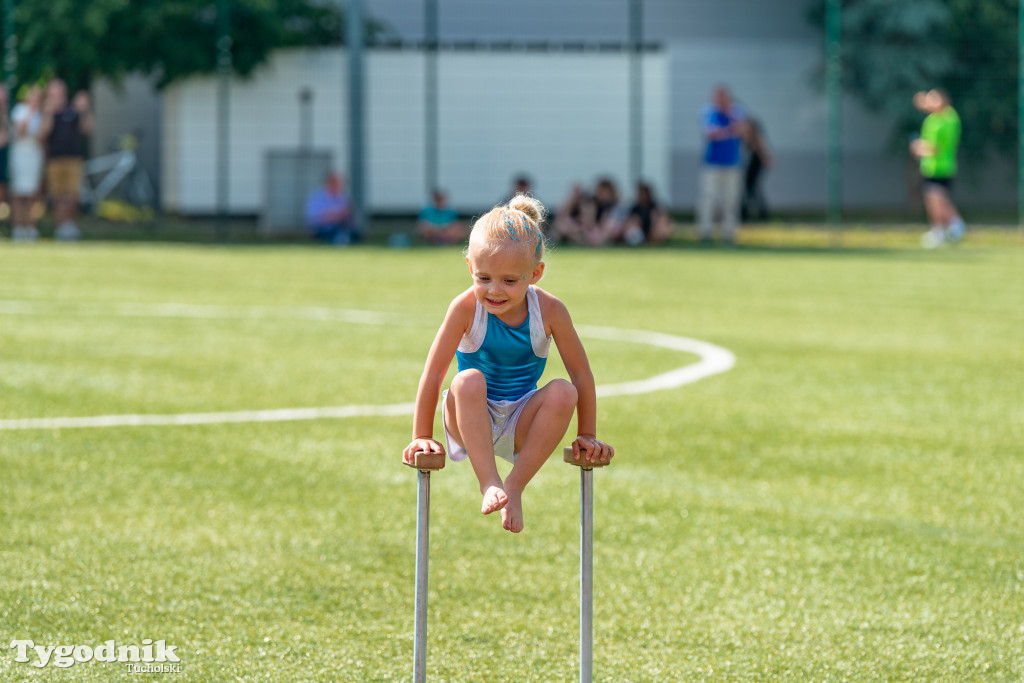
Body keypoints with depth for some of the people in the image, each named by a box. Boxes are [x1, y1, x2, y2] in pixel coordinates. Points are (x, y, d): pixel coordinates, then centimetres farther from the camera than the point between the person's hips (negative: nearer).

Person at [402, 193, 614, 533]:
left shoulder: (549, 311, -14)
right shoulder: (466, 308, -18)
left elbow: (581, 375, -4)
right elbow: (433, 374, -13)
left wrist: (587, 436, 0)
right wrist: (422, 437, -12)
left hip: (521, 424, 2)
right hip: (471, 421, -2)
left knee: (563, 392, -28)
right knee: (468, 381, -34)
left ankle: (515, 487, -20)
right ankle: (489, 483, -34)